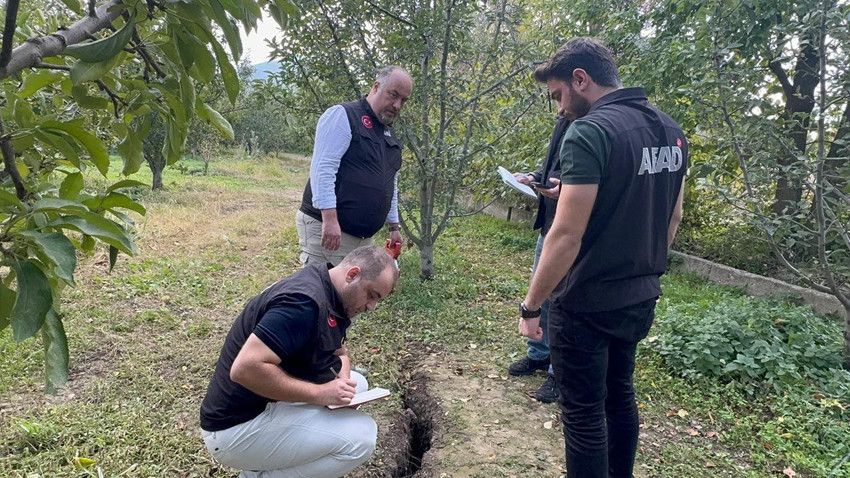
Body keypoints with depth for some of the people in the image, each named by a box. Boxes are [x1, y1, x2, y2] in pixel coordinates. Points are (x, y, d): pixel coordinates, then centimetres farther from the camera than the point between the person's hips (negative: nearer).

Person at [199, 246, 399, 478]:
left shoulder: (332, 297, 5)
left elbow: (339, 351, 18)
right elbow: (245, 368, -32)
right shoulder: (304, 301, -26)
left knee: (356, 384, 11)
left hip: (272, 401, 10)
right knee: (361, 437, -20)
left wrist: (342, 376, -5)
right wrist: (319, 393, -25)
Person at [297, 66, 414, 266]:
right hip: (326, 228, -8)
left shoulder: (390, 136, 19)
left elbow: (391, 185, 27)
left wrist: (393, 226, 23)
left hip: (363, 236, 8)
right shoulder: (343, 115, -7)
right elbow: (322, 168, -17)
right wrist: (329, 218, -24)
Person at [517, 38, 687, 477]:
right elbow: (672, 217, 14)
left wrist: (530, 306, -13)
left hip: (588, 305, -8)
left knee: (583, 414, 7)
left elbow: (566, 237, -23)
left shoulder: (589, 132, -20)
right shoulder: (670, 131, 6)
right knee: (620, 395, 24)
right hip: (640, 299, 8)